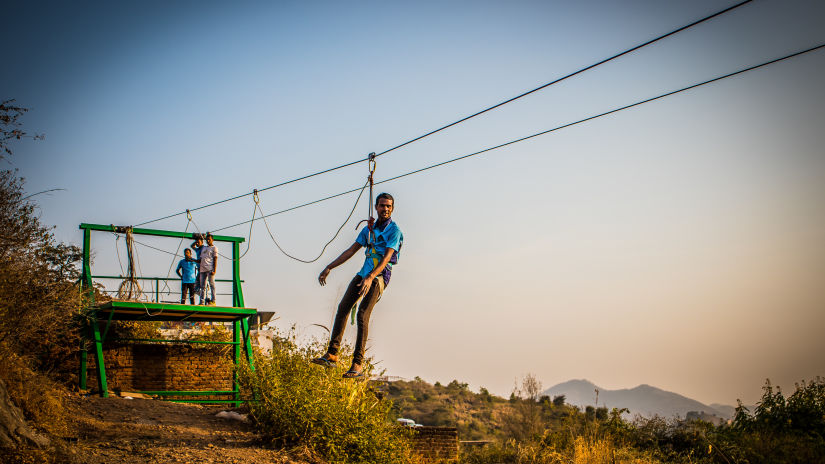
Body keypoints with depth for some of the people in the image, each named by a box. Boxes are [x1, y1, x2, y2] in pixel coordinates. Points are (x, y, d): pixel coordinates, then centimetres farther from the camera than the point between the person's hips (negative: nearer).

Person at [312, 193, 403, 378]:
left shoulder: (394, 230, -6)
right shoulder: (369, 229, 17)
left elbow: (386, 258, -18)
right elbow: (351, 250, 20)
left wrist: (370, 278, -32)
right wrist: (329, 268, 13)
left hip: (379, 276, -7)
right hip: (364, 273, 7)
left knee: (362, 314, -19)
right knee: (343, 308, -2)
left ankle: (358, 364, -19)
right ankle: (332, 354, 4)